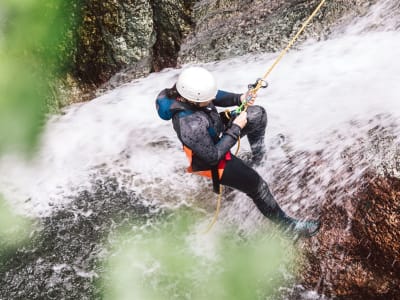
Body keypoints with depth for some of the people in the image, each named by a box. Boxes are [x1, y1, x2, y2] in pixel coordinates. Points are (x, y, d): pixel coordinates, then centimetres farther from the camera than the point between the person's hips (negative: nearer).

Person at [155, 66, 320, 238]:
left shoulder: (187, 91, -23)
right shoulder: (190, 126, -44)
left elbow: (216, 97, -2)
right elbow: (213, 156, -31)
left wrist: (239, 98, -19)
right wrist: (236, 128, -26)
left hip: (217, 132, 8)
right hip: (210, 159, -7)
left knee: (257, 114, 10)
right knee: (257, 186, 1)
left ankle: (258, 154, 38)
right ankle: (286, 224, 25)